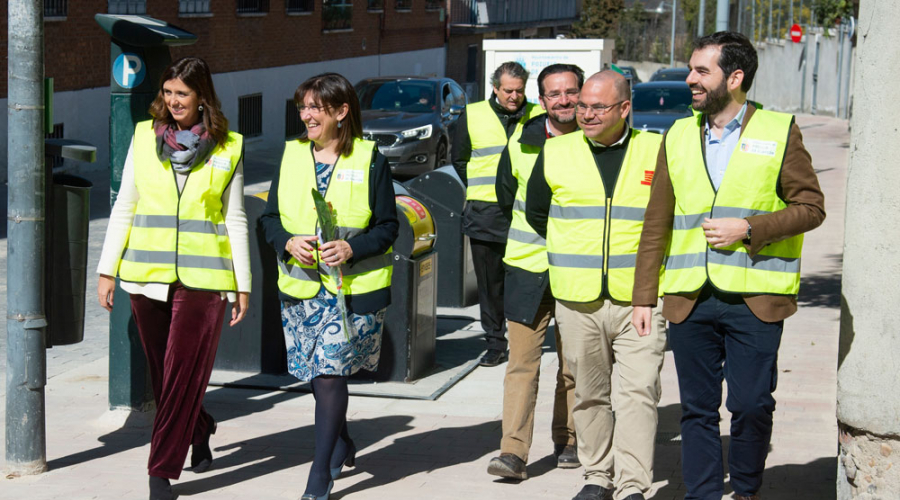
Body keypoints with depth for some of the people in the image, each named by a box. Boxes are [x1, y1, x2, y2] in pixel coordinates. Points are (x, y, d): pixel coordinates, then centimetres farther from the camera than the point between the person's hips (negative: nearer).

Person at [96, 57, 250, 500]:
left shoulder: (228, 148, 3)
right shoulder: (144, 137, 7)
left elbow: (235, 220, 7)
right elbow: (123, 208, 9)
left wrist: (243, 284, 5)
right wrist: (107, 270, 5)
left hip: (202, 278, -2)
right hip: (147, 275, 2)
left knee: (183, 376, -7)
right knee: (161, 375, 11)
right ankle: (200, 431, 38)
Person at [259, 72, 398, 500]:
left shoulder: (370, 161, -4)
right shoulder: (291, 156, 6)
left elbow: (387, 227, -2)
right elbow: (270, 217, 11)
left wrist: (351, 249, -18)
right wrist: (289, 243, -10)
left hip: (353, 285, -4)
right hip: (300, 284, 4)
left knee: (330, 370, -12)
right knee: (316, 372, 12)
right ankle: (341, 444, 37)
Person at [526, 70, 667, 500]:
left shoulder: (657, 151, 1)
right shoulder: (555, 154, 6)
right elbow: (536, 214, 21)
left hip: (639, 298, -2)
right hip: (577, 301, 2)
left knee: (639, 391, -9)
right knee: (588, 393, 9)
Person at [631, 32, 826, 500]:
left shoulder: (778, 132, 3)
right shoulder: (678, 137, 13)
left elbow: (810, 207, 1)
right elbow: (656, 225, 14)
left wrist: (748, 228, -12)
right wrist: (643, 297, 9)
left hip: (754, 300, -3)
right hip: (689, 301, 3)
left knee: (751, 405, -4)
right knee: (697, 408, 6)